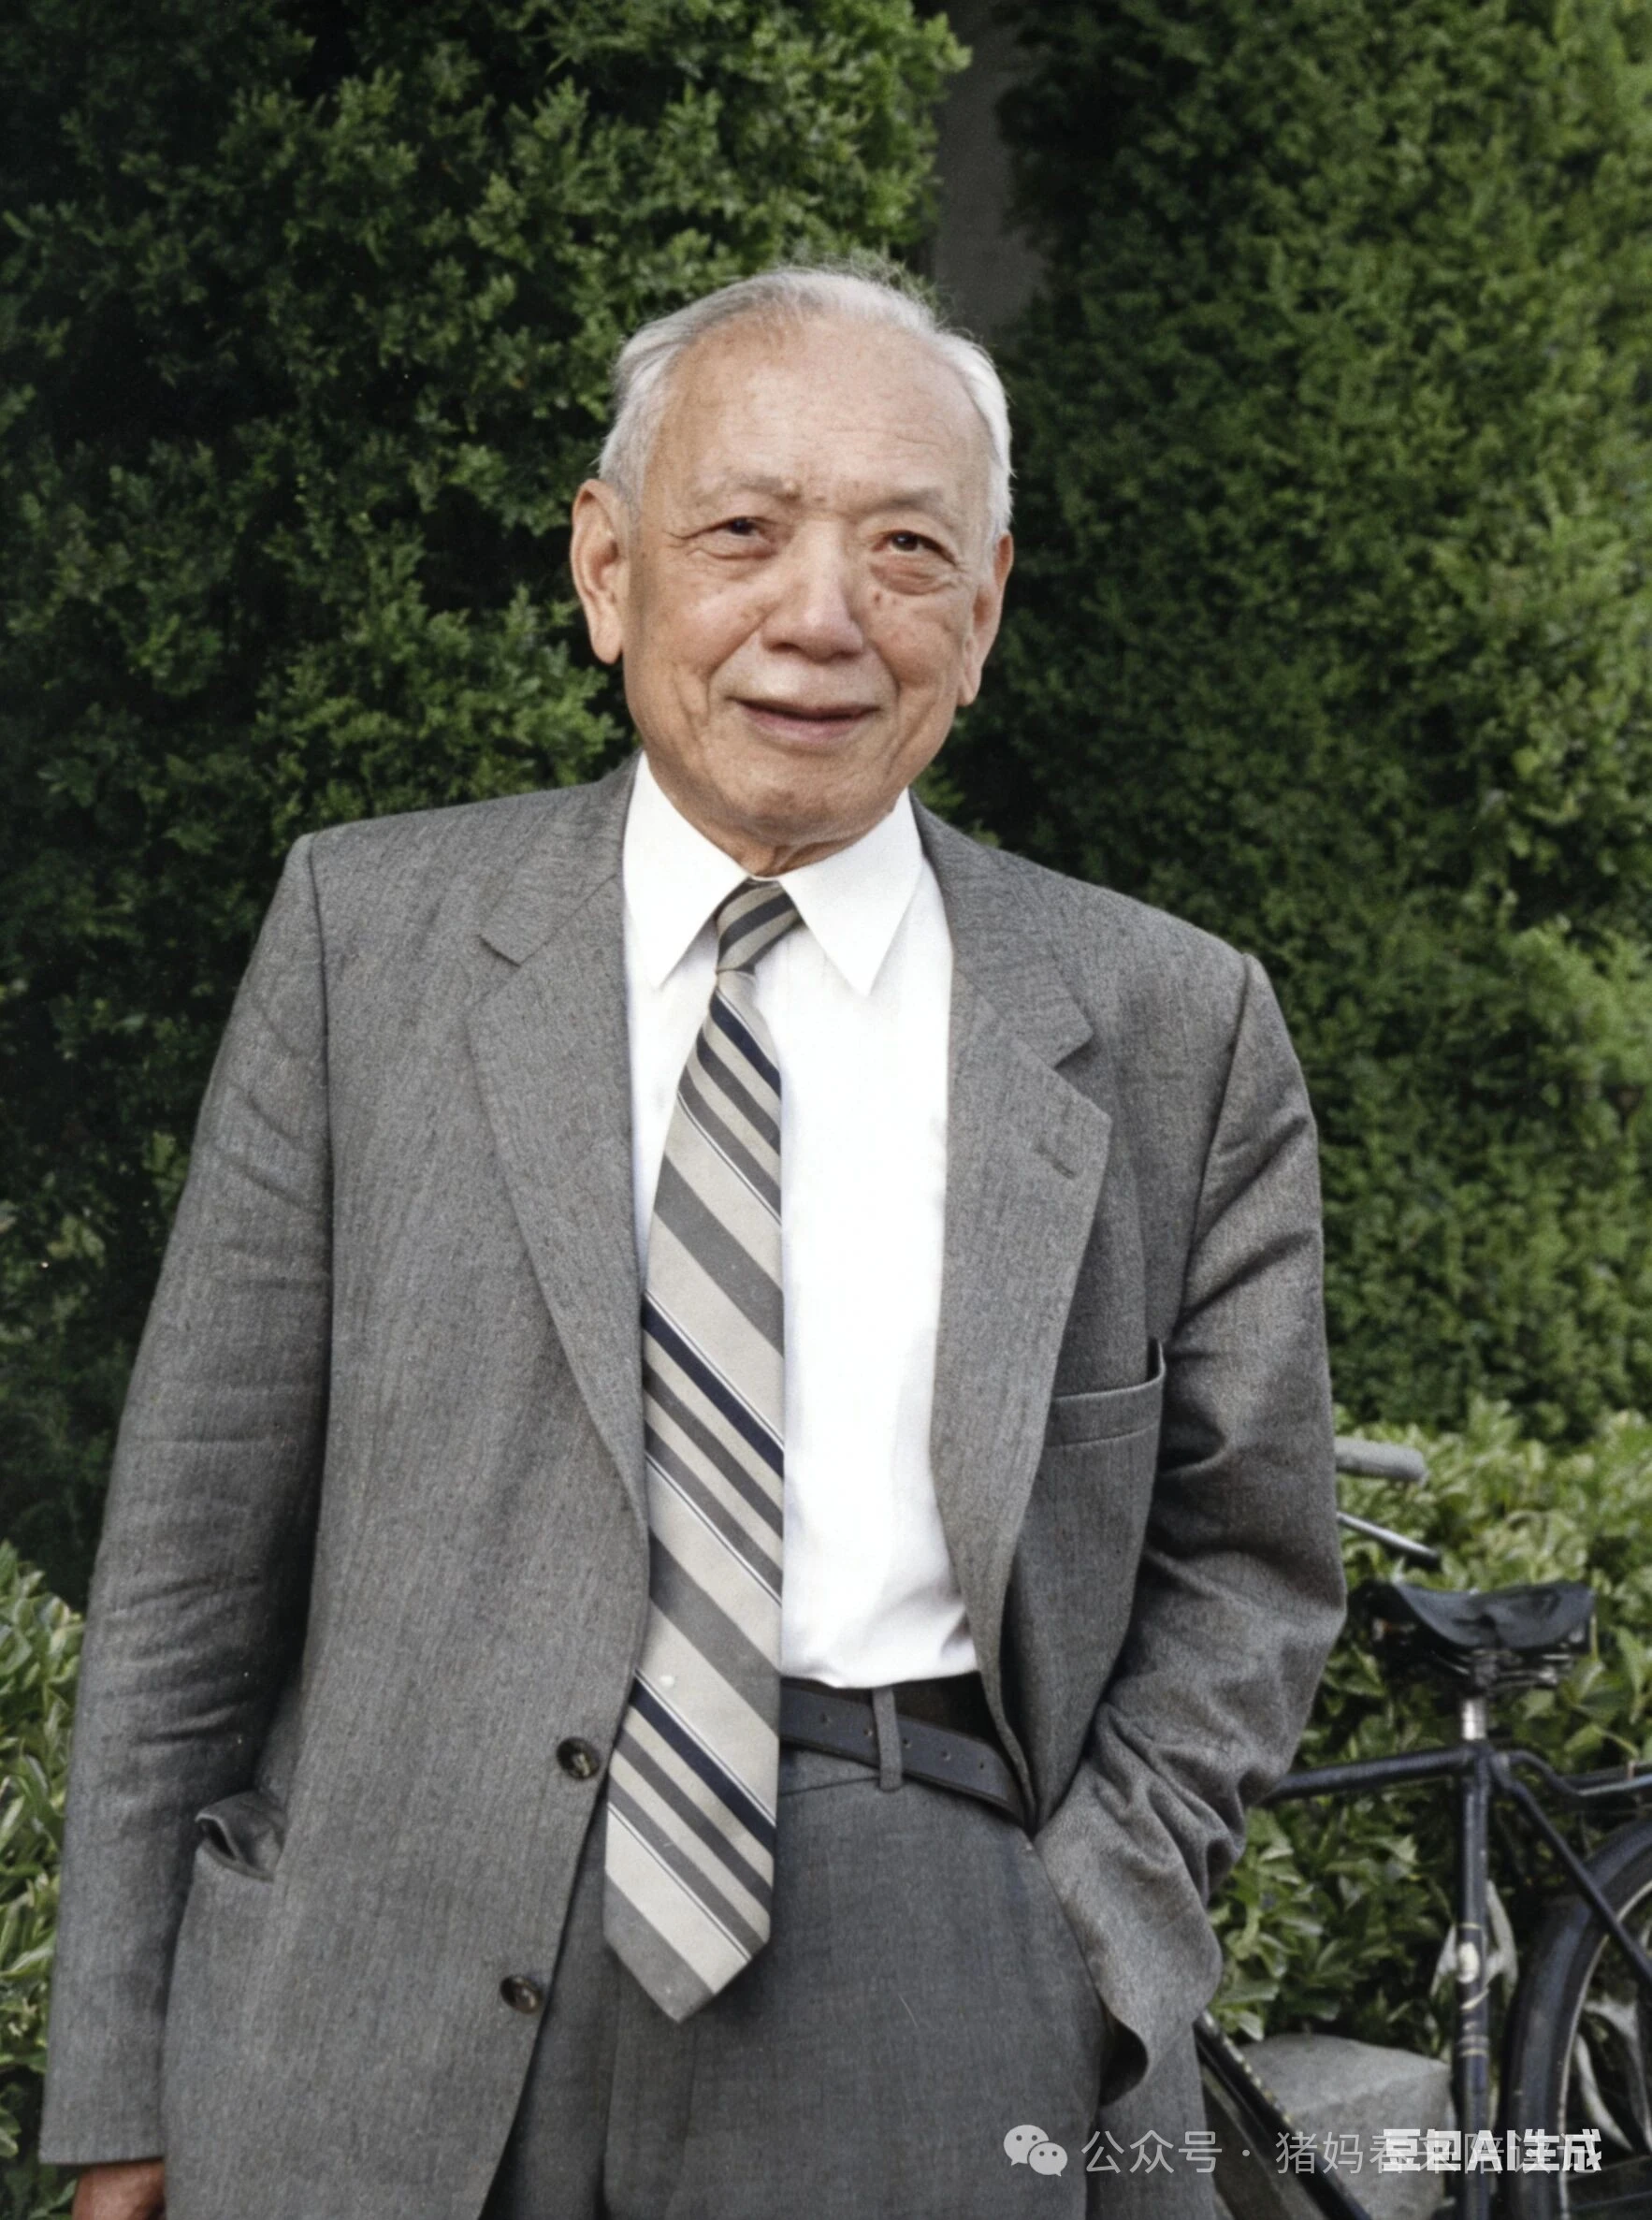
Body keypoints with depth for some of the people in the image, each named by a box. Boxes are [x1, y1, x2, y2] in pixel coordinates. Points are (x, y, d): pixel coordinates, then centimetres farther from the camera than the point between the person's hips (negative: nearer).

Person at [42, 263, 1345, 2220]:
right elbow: (198, 1536, 4)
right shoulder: (370, 935, 4)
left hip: (924, 2019, 0)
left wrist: (1084, 1952, -3)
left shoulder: (1172, 1028, 5)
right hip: (389, 2032, 1)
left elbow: (1244, 1560, 11)